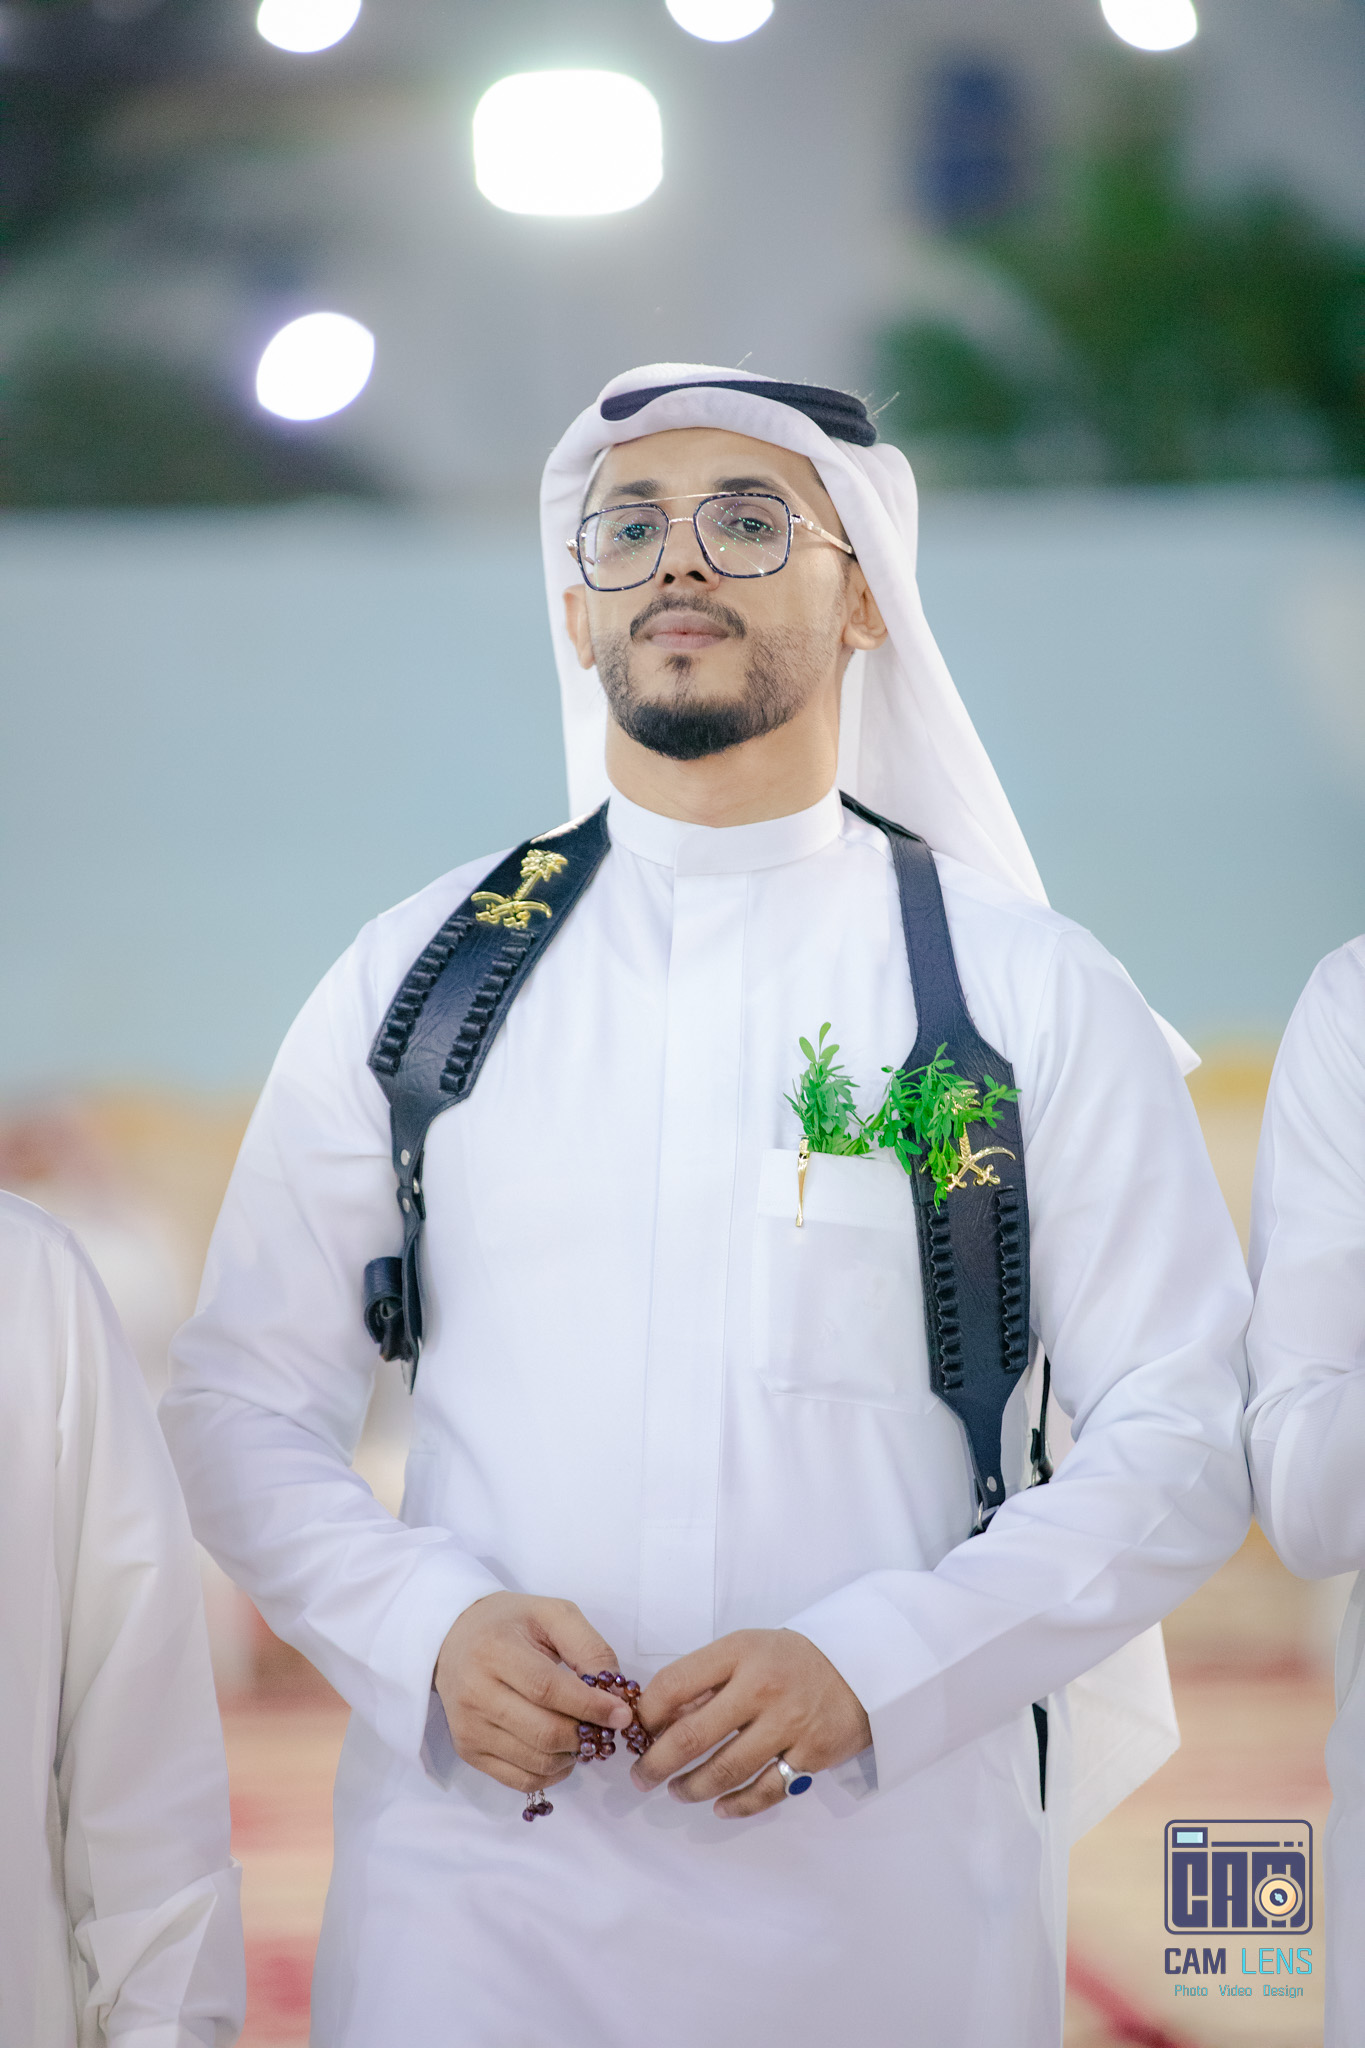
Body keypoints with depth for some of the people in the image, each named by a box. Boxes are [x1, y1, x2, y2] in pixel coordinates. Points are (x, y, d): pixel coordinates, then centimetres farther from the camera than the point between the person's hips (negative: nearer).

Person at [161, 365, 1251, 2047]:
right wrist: (431, 1628, -12)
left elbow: (1184, 1438, -1)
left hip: (889, 1895, 0)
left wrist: (868, 1668, -14)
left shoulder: (1030, 994, 2)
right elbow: (245, 1403, 7)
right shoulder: (414, 977, 7)